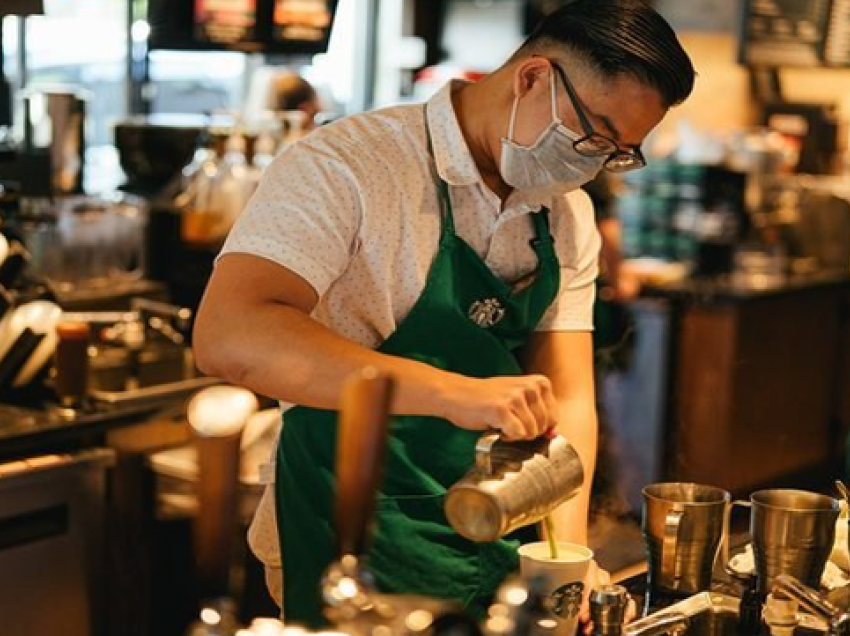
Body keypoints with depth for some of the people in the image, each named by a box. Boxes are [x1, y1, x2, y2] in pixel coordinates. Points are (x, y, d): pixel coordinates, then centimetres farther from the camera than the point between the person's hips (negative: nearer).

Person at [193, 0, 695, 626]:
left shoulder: (569, 218, 3)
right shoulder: (346, 165, -19)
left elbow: (566, 401, 1)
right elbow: (228, 337, -33)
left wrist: (568, 550, -17)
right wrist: (454, 391, -40)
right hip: (351, 556, -6)